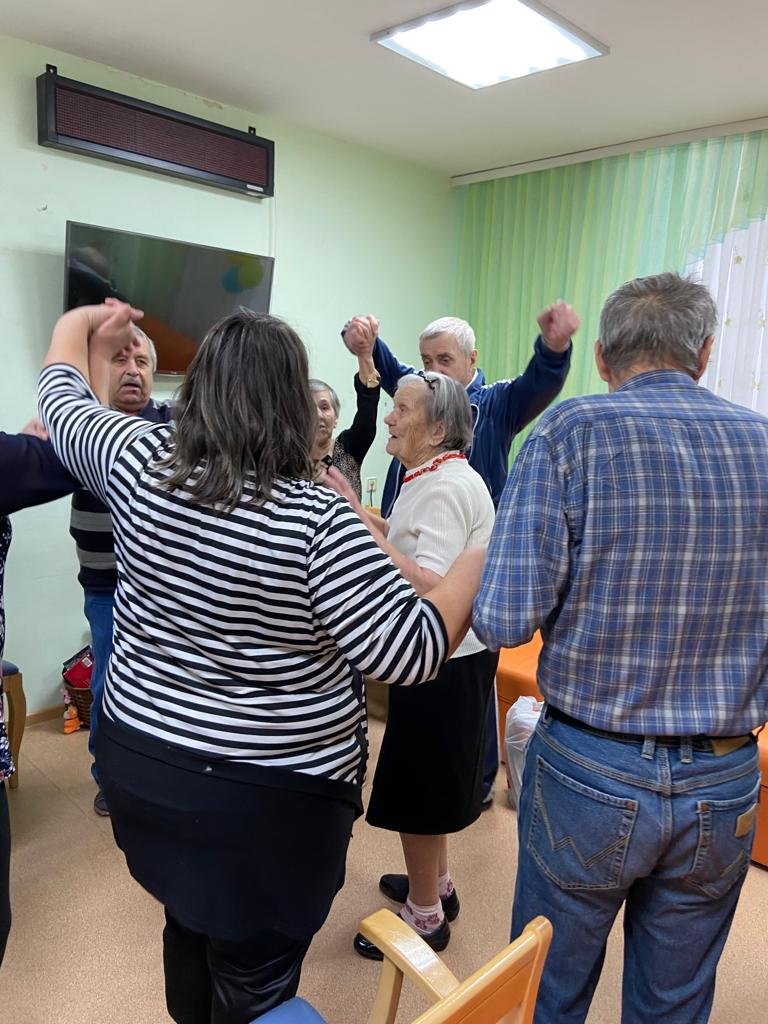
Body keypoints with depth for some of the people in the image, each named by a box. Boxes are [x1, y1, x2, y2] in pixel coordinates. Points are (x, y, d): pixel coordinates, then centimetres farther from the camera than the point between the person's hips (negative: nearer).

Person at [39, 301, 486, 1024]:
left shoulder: (138, 461, -9)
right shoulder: (318, 520, -23)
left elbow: (62, 400, 12)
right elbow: (409, 652, -21)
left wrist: (82, 325, 30)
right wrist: (481, 562, -8)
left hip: (140, 761, 6)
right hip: (268, 795, -6)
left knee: (188, 924, 31)